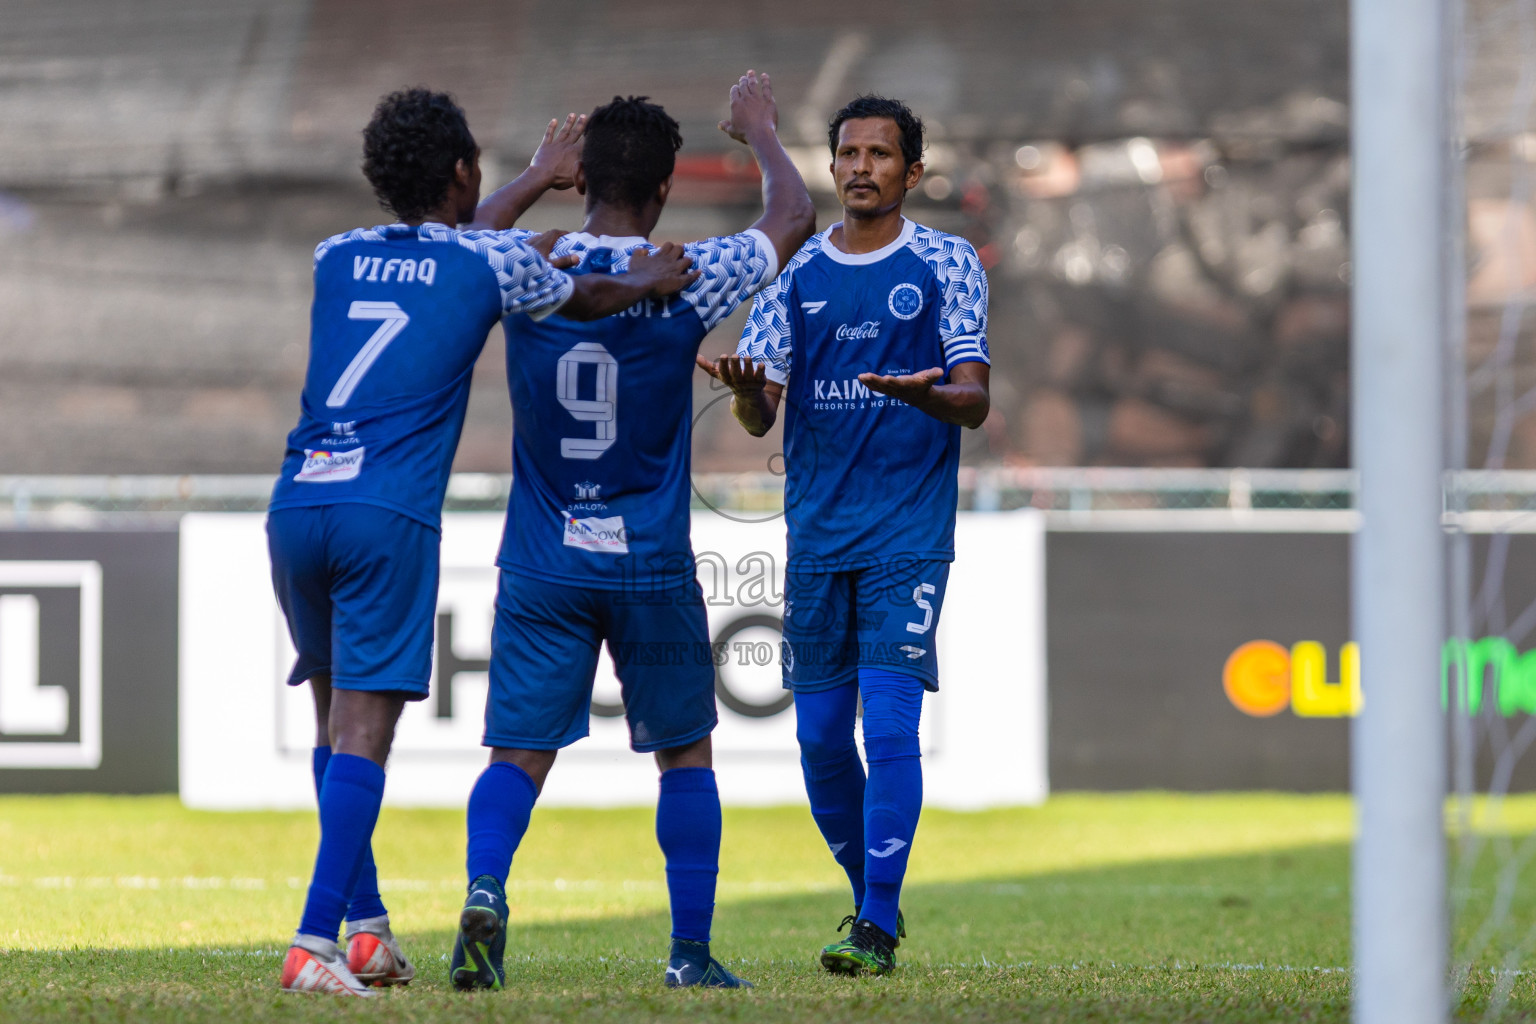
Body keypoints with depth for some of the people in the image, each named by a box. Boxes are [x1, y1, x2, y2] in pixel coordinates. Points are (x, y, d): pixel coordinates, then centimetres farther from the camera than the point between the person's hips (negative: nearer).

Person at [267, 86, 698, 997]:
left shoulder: (338, 258, 18)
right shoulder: (492, 263, 4)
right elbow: (589, 300, 25)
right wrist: (651, 279, 49)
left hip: (297, 505, 5)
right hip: (389, 516, -5)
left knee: (336, 722, 17)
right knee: (363, 731, -8)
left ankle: (367, 929, 22)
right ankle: (315, 944, -18)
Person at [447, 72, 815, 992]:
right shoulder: (685, 281, -9)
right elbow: (794, 217, 8)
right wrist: (761, 131, 25)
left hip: (541, 568, 1)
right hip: (653, 568, -1)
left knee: (520, 752, 2)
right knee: (686, 752, 14)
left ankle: (484, 888, -25)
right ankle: (692, 952, 14)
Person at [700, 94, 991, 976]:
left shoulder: (947, 265, 1)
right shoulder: (796, 271, 9)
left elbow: (975, 402, -5)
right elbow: (761, 418, 6)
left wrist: (924, 394, -28)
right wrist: (747, 390, -18)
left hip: (909, 532, -4)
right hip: (817, 533, 4)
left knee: (890, 723, -14)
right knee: (821, 737, 5)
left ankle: (879, 927, -11)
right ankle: (873, 898, 24)